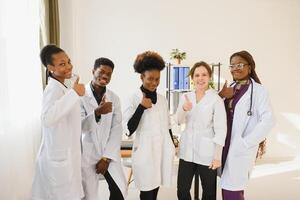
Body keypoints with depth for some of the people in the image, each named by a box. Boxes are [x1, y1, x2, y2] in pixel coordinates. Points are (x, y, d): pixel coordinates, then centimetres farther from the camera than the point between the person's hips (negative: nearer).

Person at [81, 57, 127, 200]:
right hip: (87, 154, -2)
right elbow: (79, 127, -15)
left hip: (109, 153, 3)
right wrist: (97, 112, -33)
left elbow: (117, 129, 0)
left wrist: (107, 157, -7)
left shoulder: (114, 98, 3)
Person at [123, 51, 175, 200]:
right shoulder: (134, 98, -8)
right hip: (145, 152, -5)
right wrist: (141, 107, -21)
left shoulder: (162, 99, 9)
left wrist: (171, 145, 21)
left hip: (162, 151, 5)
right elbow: (128, 130, -14)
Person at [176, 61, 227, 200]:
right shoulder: (186, 97, 4)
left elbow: (220, 129, -8)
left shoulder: (216, 99, -9)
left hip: (206, 153, -3)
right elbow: (179, 121, -3)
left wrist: (217, 156, -9)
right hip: (187, 150, 4)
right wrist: (184, 109, -24)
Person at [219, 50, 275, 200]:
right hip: (226, 145, 6)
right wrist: (220, 96, -5)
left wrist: (245, 144, -16)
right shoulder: (230, 89, 10)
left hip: (241, 148, -5)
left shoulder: (258, 90, -8)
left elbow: (268, 121, -15)